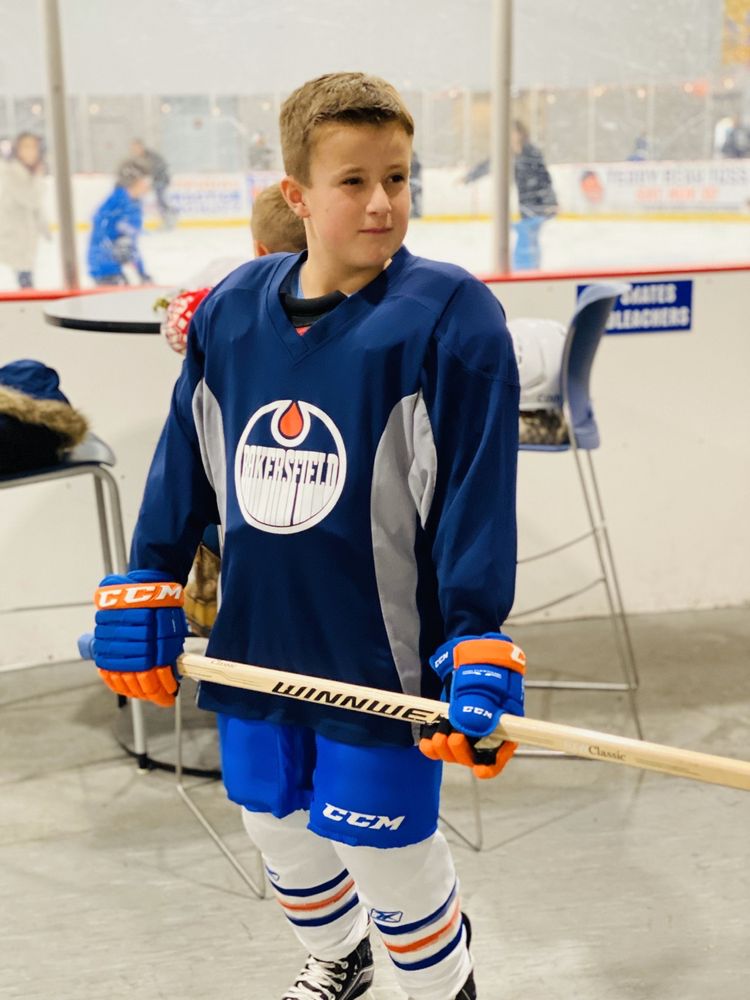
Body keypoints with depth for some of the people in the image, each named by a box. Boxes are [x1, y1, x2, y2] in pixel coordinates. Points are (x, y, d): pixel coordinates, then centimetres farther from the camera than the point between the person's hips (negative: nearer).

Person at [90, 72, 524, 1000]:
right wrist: (145, 592, 8)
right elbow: (184, 464, 8)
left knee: (389, 853, 8)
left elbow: (479, 494, -16)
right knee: (279, 829, 22)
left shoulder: (449, 316, -15)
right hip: (253, 639, 5)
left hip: (378, 655, -5)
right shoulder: (231, 311, -1)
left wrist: (478, 649, -19)